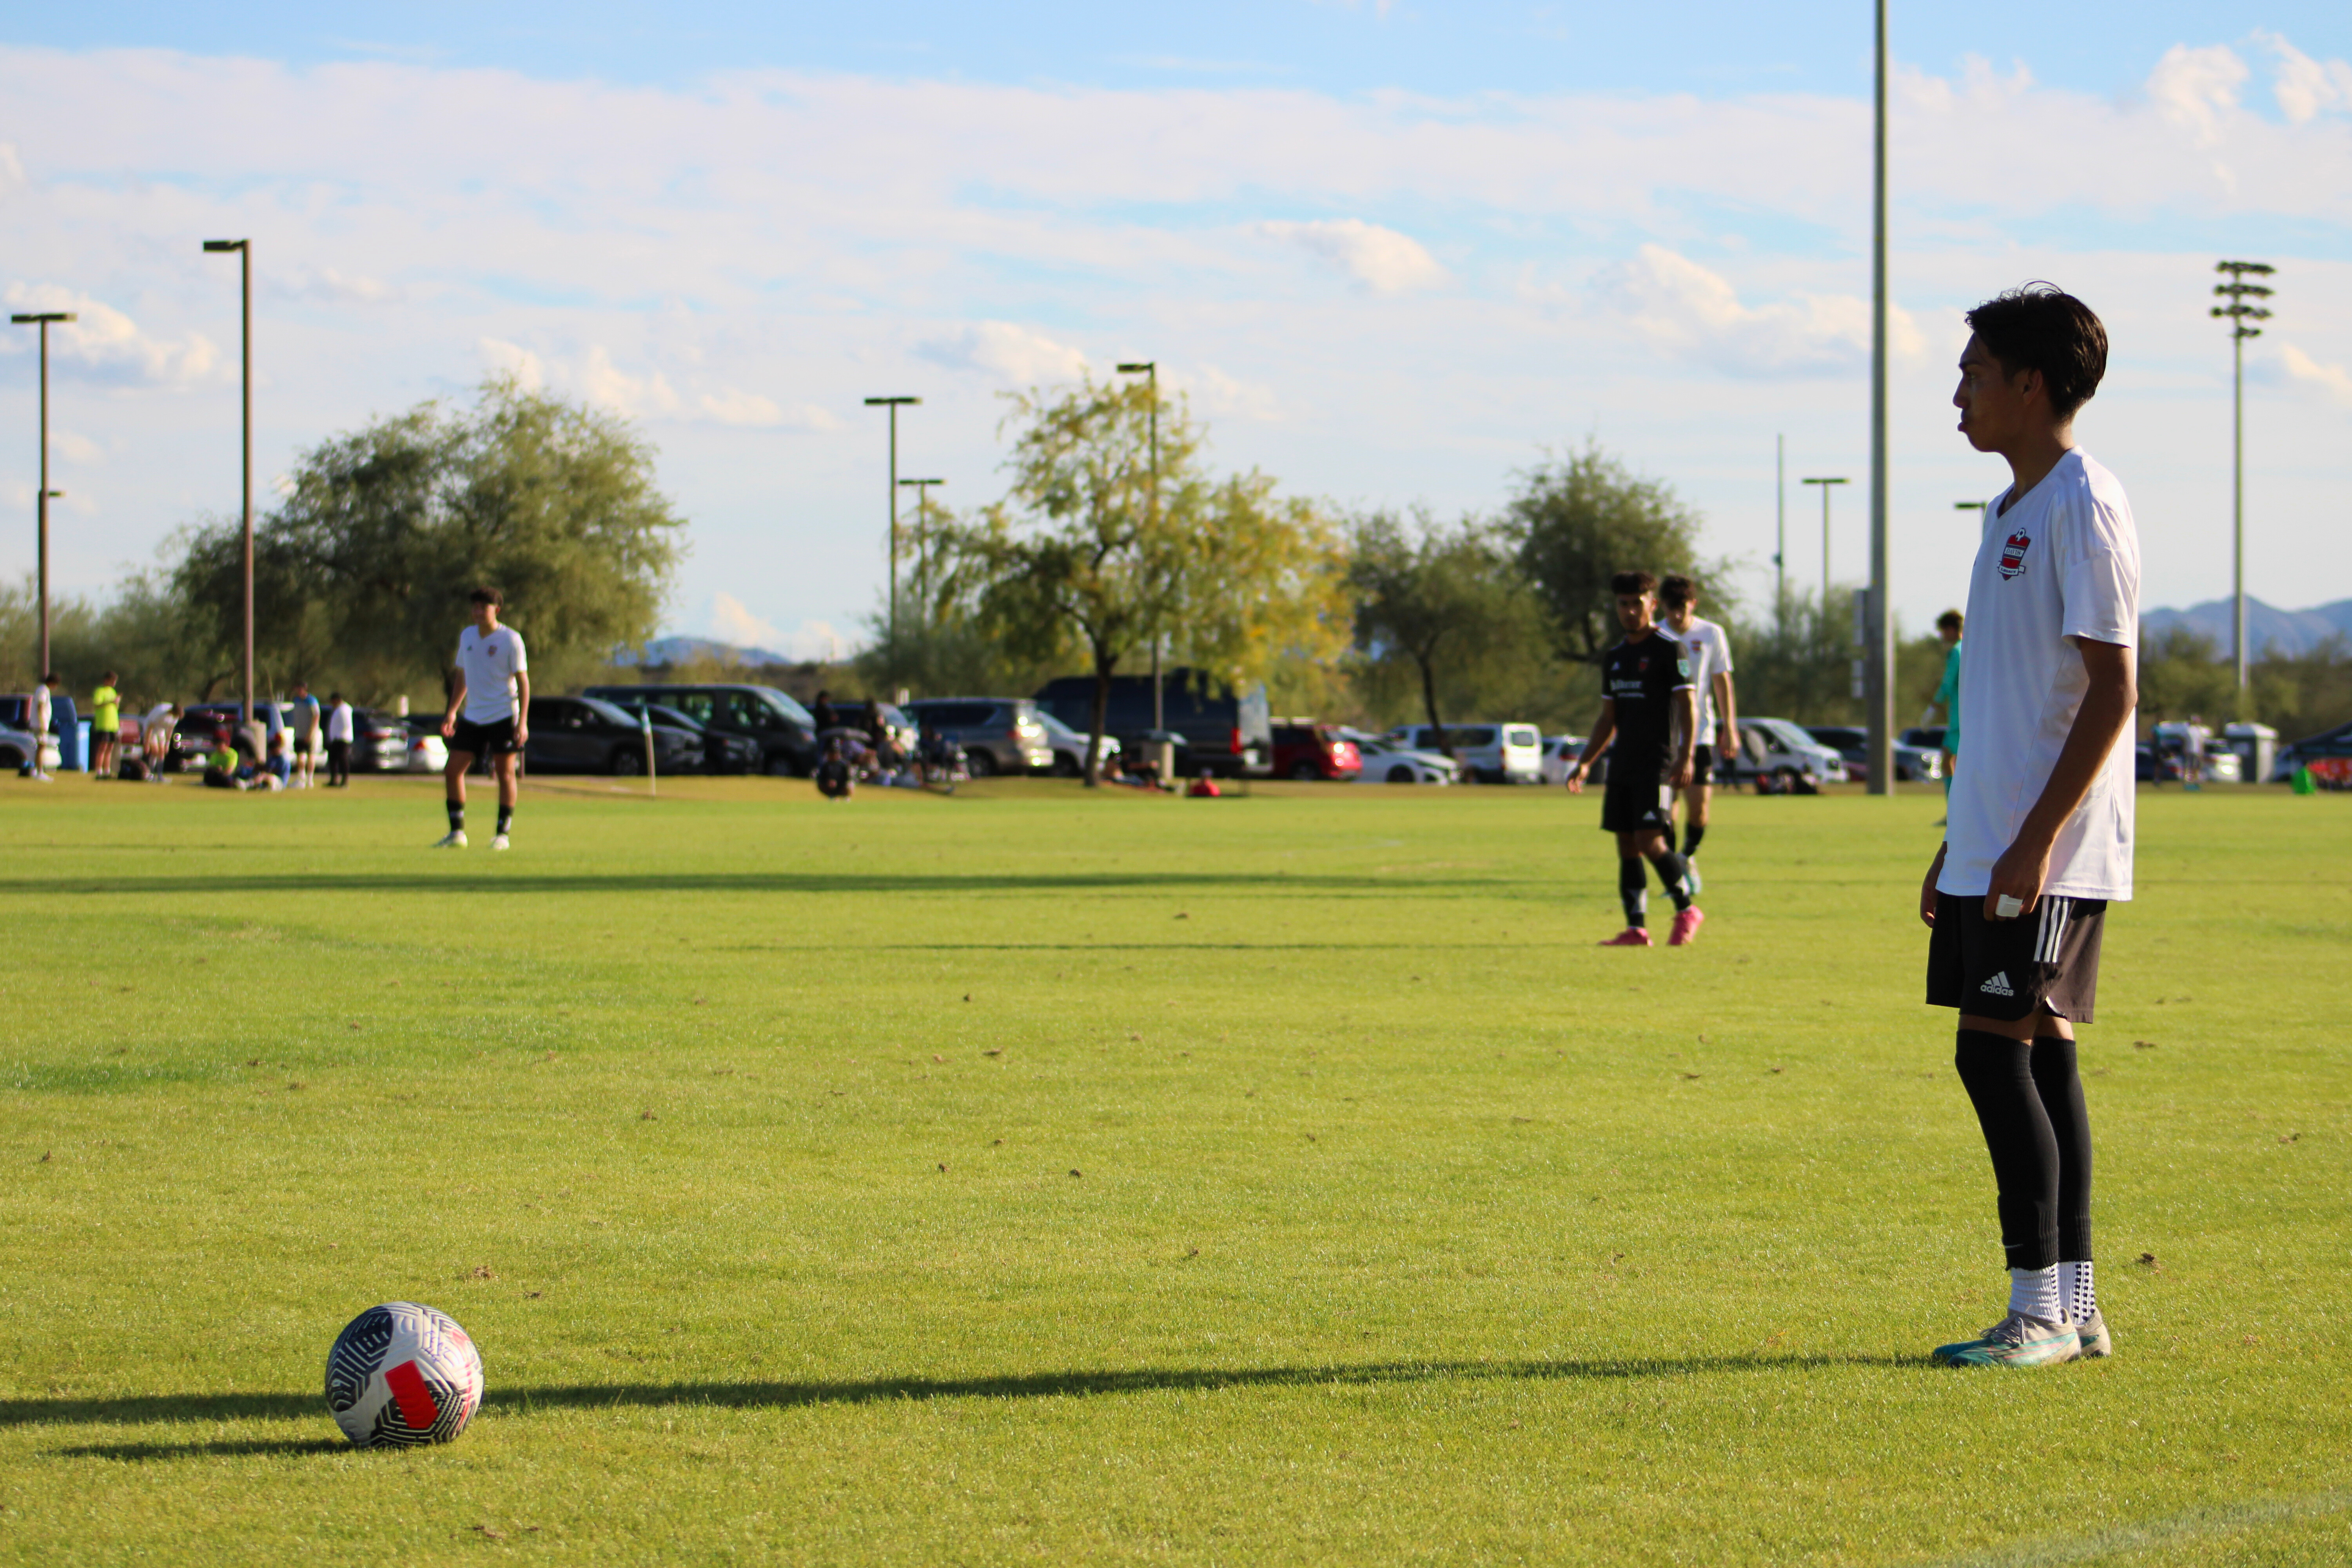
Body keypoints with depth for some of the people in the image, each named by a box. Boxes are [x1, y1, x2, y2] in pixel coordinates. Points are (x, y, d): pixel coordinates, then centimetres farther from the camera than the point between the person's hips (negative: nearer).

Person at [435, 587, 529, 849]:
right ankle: (457, 833, 7)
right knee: (453, 771, -1)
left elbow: (523, 681, -9)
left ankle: (503, 835, 4)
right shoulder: (467, 636, 10)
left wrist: (523, 722, -15)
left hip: (503, 716, -6)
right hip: (472, 717, 6)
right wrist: (453, 711, 14)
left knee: (505, 773, -4)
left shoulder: (511, 639, -7)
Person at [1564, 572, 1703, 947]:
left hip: (1657, 764, -7)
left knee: (1649, 841, -16)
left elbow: (1688, 705, -10)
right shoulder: (1614, 658, 17)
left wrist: (1685, 757, -20)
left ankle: (1687, 911, 0)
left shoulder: (1669, 650, -5)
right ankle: (1636, 929, 4)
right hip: (1623, 766, 7)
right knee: (1627, 846, 3)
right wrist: (1586, 763, 16)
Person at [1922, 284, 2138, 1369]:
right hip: (1994, 843, 9)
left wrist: (2035, 837, -22)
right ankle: (2072, 1309, 12)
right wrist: (1958, 846, 22)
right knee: (2037, 1055, 9)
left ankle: (2041, 1311, -8)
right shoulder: (2014, 508, 18)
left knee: (1995, 1047, -12)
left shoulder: (2085, 506, -12)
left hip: (2052, 850, -9)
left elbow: (2112, 689, -17)